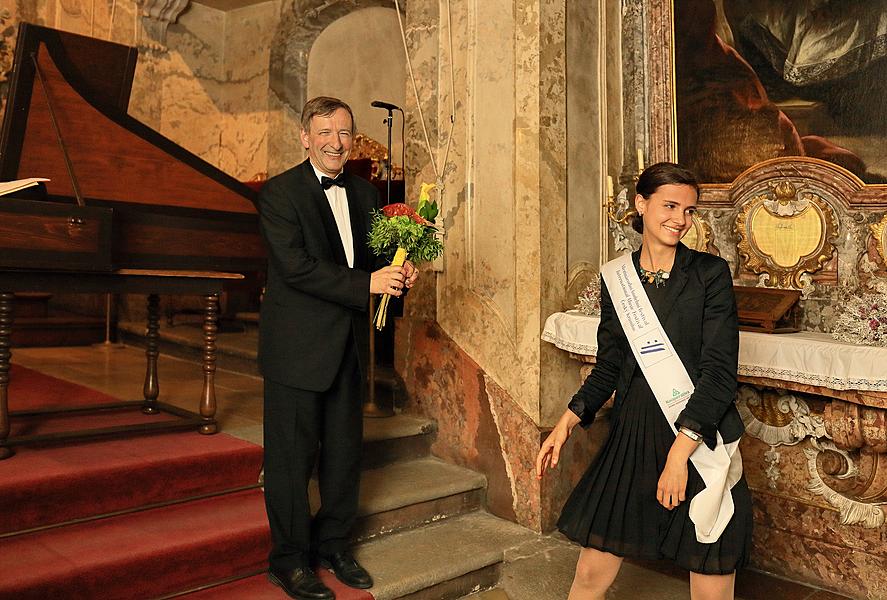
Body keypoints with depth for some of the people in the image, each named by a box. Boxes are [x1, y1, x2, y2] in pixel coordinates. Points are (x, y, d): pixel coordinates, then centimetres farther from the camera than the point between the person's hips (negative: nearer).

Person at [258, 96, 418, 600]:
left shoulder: (365, 194, 12)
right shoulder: (280, 193, -8)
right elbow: (296, 265, -19)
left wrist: (398, 272, -6)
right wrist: (367, 283, -23)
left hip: (350, 345, 6)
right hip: (298, 346, -6)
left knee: (345, 450, 15)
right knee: (293, 455, 4)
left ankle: (334, 545, 33)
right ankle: (290, 559, 22)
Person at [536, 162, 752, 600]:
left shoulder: (710, 273, -4)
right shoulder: (615, 277, 6)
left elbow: (720, 370, -10)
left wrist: (680, 450, -18)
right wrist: (567, 422, -1)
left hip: (702, 441, -2)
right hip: (631, 437, 3)